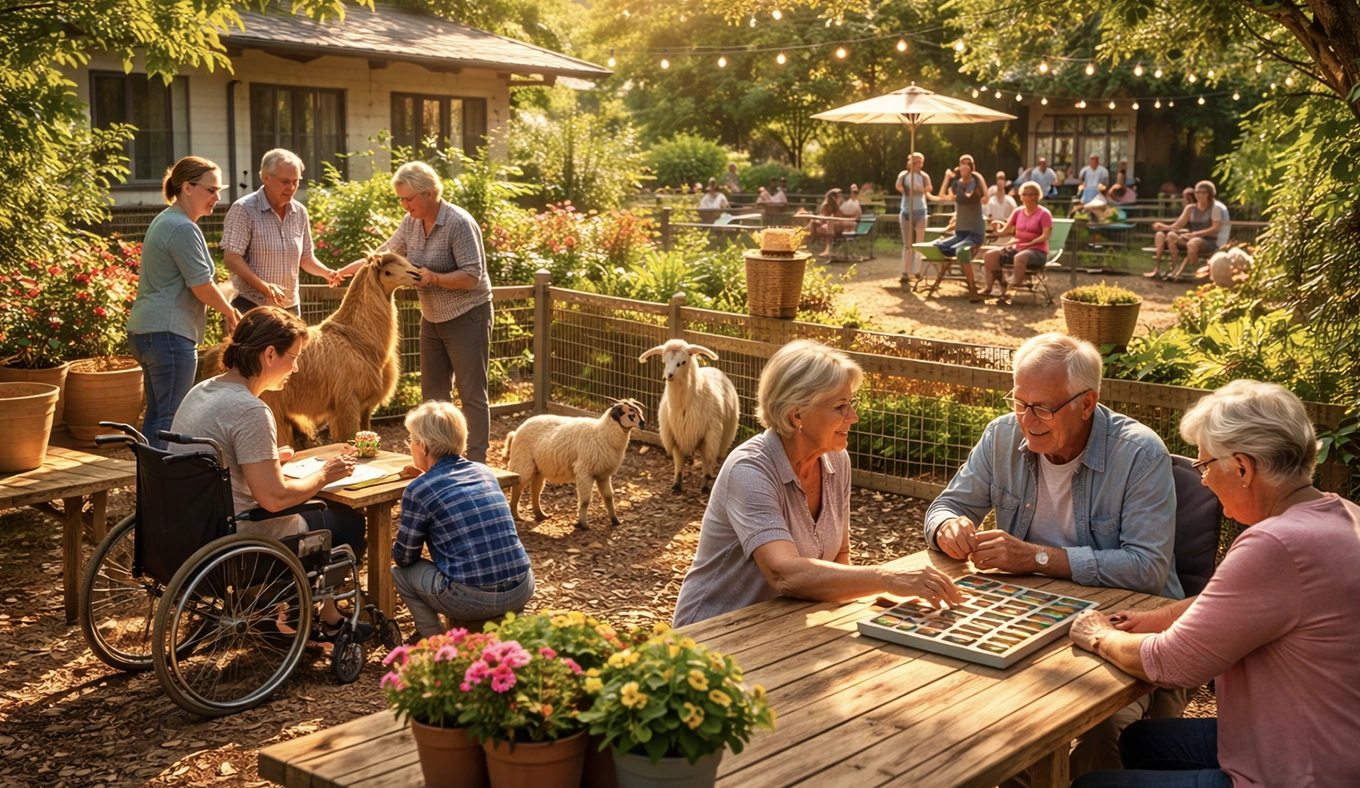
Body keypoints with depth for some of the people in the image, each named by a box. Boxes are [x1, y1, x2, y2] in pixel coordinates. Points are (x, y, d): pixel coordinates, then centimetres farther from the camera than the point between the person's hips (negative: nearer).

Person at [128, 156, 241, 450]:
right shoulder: (183, 228, -14)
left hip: (145, 330, 11)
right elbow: (202, 286, -14)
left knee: (156, 414, 16)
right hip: (169, 334, -11)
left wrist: (225, 307, 21)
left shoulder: (165, 221, 18)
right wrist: (230, 312, 4)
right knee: (171, 419, -6)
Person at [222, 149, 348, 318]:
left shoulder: (300, 212, 7)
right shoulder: (243, 209, -11)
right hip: (252, 306, -6)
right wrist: (263, 286, -28)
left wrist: (327, 272, -4)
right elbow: (231, 258, -16)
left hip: (290, 306, 6)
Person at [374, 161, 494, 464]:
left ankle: (476, 464, 1)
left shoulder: (459, 223, -20)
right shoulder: (412, 222, 1)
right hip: (432, 318, 8)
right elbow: (386, 253, 15)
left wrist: (434, 278, -34)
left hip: (466, 317, -8)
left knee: (472, 393, -4)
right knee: (433, 393, 12)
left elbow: (472, 277, -22)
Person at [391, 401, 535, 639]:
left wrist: (396, 550, 28)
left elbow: (404, 557, 6)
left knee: (400, 572, 18)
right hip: (522, 591, 6)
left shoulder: (418, 491, -4)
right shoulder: (484, 472, 11)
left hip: (474, 600, -6)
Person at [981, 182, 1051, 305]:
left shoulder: (1044, 214, -3)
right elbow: (1005, 231, 9)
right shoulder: (1018, 212, 13)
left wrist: (1029, 243, -24)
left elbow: (1046, 235, -13)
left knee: (1019, 257, -42)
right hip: (1017, 248, 6)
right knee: (990, 255, -15)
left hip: (1037, 251, -6)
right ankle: (988, 287, -10)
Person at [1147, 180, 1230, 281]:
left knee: (1193, 243, -40)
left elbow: (1215, 228, -13)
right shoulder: (1191, 208, 14)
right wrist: (1164, 227, -13)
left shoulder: (1215, 208, -1)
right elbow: (1177, 225, 7)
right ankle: (1174, 269, -26)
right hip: (1192, 238, 6)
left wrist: (1194, 234, -24)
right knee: (1171, 235, -21)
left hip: (1209, 242, -6)